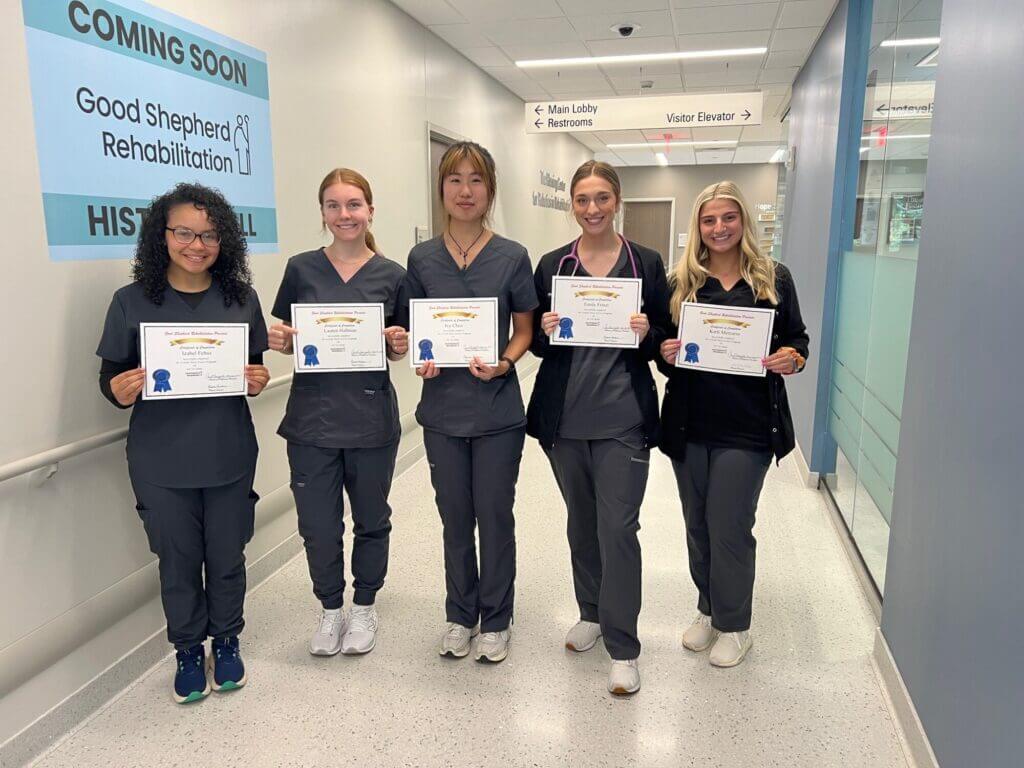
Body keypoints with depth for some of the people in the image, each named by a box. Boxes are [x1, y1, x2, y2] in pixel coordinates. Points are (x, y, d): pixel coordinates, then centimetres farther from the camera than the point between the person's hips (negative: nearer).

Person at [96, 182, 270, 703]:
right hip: (161, 462, -1)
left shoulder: (241, 298, 1)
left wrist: (258, 381, -11)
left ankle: (226, 641, 38)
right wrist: (120, 391, -20)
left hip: (229, 457, 1)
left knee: (227, 556, 14)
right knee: (178, 560, 13)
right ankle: (188, 650, 36)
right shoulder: (132, 301, -4)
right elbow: (111, 376, 1)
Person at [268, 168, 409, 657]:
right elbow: (287, 339, 8)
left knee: (371, 520, 13)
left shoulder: (391, 275, 1)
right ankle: (331, 607, 33)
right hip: (312, 416, 0)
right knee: (318, 525, 8)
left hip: (371, 419, 0)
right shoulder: (301, 269, 2)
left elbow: (397, 349, 8)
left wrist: (400, 344, -13)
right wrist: (279, 341, -13)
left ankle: (364, 607, 36)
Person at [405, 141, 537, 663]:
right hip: (442, 408, 2)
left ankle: (495, 620, 29)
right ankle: (460, 615, 34)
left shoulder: (512, 258, -4)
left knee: (495, 517, 8)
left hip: (497, 409, -2)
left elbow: (524, 331, 2)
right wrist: (421, 359, -11)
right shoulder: (422, 259, 2)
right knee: (455, 518, 14)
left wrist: (502, 364, -17)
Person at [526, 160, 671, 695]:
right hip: (564, 418, 3)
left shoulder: (646, 264, 1)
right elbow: (535, 343, 8)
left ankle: (622, 647, 11)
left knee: (618, 527, -3)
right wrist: (546, 332, -13)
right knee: (581, 523, 16)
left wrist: (647, 335, -16)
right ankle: (591, 614, 37)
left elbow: (663, 341, 5)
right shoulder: (552, 265, 5)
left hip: (623, 419, -2)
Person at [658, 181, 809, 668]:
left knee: (729, 527, 2)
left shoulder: (773, 278, 1)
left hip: (747, 426, -2)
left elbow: (796, 337, 7)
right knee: (697, 524, 14)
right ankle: (709, 609, 36)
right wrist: (666, 354, -13)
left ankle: (734, 625, 25)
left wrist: (791, 358, -14)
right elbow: (664, 346, 9)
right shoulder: (680, 282, 5)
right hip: (689, 423, 3)